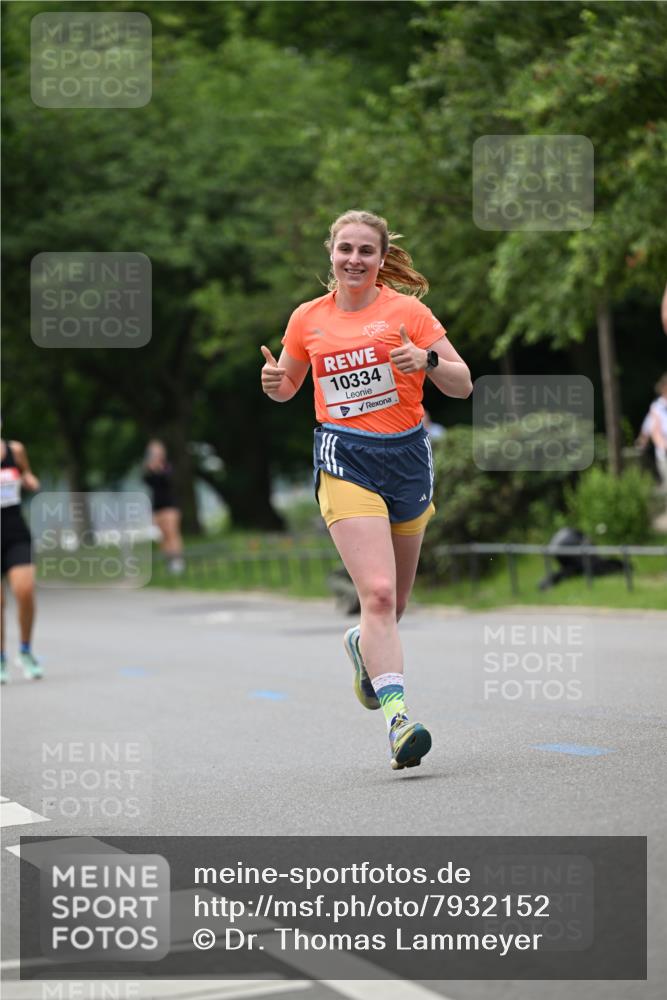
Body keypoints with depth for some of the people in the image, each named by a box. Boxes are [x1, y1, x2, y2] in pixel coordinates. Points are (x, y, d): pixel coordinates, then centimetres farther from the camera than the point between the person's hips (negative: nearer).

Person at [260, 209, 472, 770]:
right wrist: (274, 382, -2)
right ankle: (398, 720, -25)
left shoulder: (406, 310, 0)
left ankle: (364, 644, 50)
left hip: (407, 454, 1)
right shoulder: (308, 319, 6)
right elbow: (288, 387, 21)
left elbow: (463, 386, -2)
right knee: (378, 592, -19)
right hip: (344, 457, -1)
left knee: (395, 598, 15)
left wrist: (428, 360, -22)